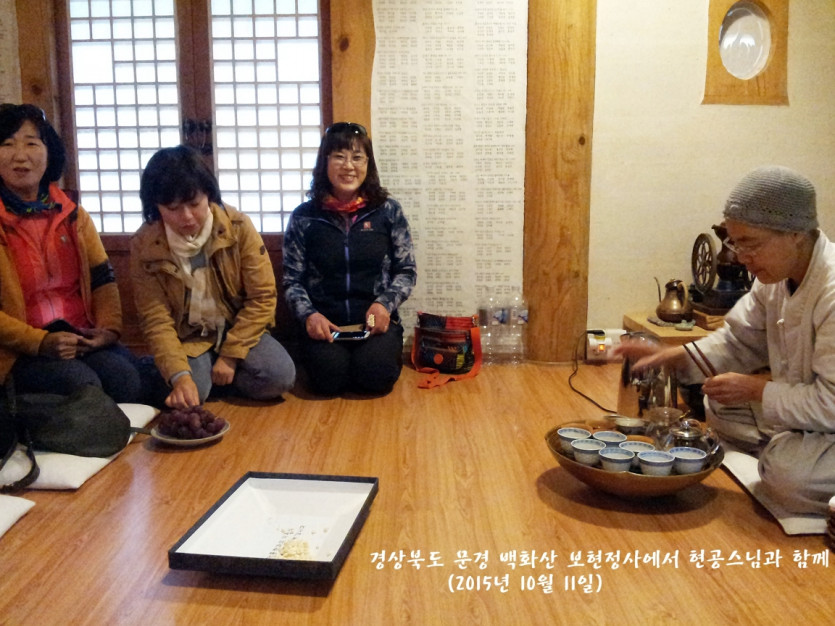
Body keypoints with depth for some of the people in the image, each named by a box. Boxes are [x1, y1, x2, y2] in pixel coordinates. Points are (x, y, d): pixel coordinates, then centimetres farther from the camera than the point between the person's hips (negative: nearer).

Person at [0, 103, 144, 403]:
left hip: (83, 338, 3)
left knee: (125, 376, -26)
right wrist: (40, 341, -17)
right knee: (81, 382, -30)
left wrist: (110, 328, -8)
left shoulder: (72, 215, 12)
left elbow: (103, 279, 9)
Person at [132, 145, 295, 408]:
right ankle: (200, 370, 6)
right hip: (187, 338, 0)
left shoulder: (238, 226, -15)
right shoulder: (144, 245, -13)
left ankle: (222, 369, 3)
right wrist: (179, 375, -31)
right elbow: (156, 320, -15)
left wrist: (230, 355, -16)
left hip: (239, 330, 1)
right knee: (190, 392, -29)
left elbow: (262, 297, -12)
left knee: (279, 376, -25)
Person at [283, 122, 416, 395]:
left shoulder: (388, 211, 3)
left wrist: (386, 303, -11)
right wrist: (308, 315, -12)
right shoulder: (304, 217, 3)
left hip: (375, 321, 0)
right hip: (324, 324, 0)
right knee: (328, 377, -27)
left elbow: (407, 270, 7)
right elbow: (292, 280, 6)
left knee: (376, 375, -27)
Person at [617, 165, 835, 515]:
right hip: (803, 408, 9)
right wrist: (671, 357, -8)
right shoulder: (776, 277, -1)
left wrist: (755, 390, -22)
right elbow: (738, 341, 6)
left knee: (789, 467, -31)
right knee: (718, 408, 5)